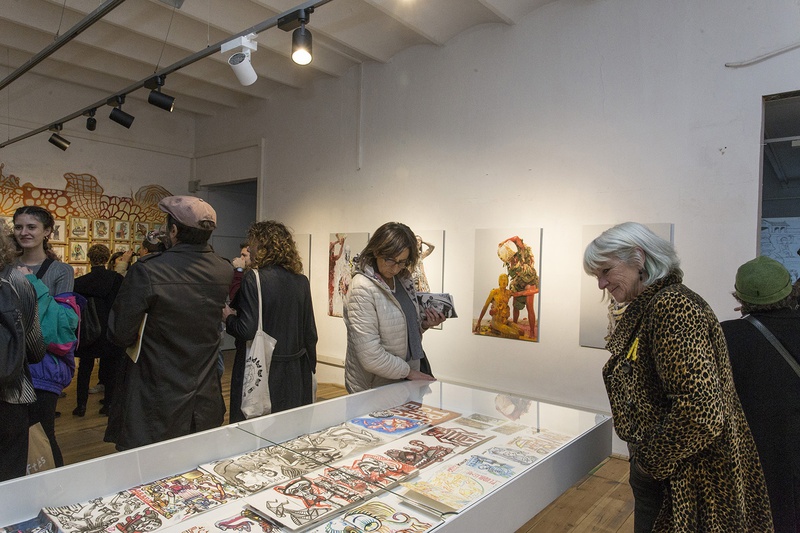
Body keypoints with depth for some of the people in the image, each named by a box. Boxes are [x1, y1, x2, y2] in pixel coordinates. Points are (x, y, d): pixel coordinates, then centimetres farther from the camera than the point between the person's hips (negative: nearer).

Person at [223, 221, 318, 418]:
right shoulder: (302, 281, 2)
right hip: (296, 371, 5)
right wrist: (310, 367, 17)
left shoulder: (254, 278, -13)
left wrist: (228, 316, 2)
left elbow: (247, 330, -17)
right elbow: (310, 333, 6)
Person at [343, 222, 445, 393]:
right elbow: (370, 357, -23)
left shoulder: (402, 280, 3)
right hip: (374, 388, -7)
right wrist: (409, 372, -13)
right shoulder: (362, 290, -20)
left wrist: (424, 325, -4)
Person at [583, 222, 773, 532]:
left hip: (683, 486, -8)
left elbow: (701, 410, -30)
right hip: (654, 471, 8)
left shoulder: (672, 305, -23)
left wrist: (652, 460, -17)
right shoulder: (646, 308, 6)